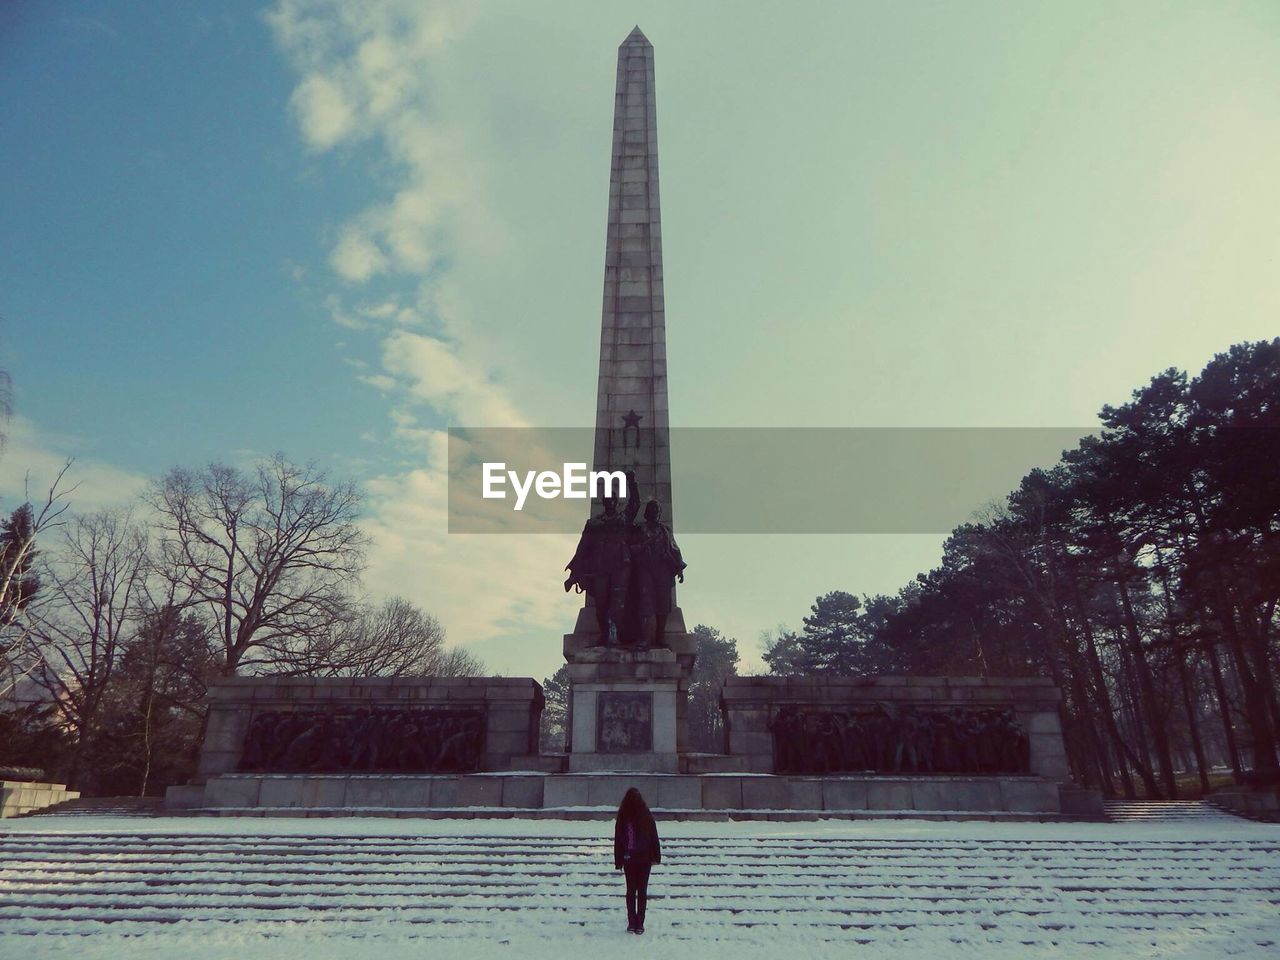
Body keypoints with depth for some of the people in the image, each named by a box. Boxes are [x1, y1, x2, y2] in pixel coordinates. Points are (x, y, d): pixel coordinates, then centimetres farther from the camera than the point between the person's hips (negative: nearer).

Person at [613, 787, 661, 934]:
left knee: (631, 890, 10)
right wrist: (656, 856, 7)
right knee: (642, 890, 7)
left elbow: (617, 841, -2)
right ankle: (639, 924, 6)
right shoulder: (647, 816, -8)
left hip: (628, 859, 0)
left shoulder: (622, 817, -7)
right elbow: (654, 838, -2)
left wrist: (618, 861, 4)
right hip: (645, 858, 0)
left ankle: (632, 923, 10)